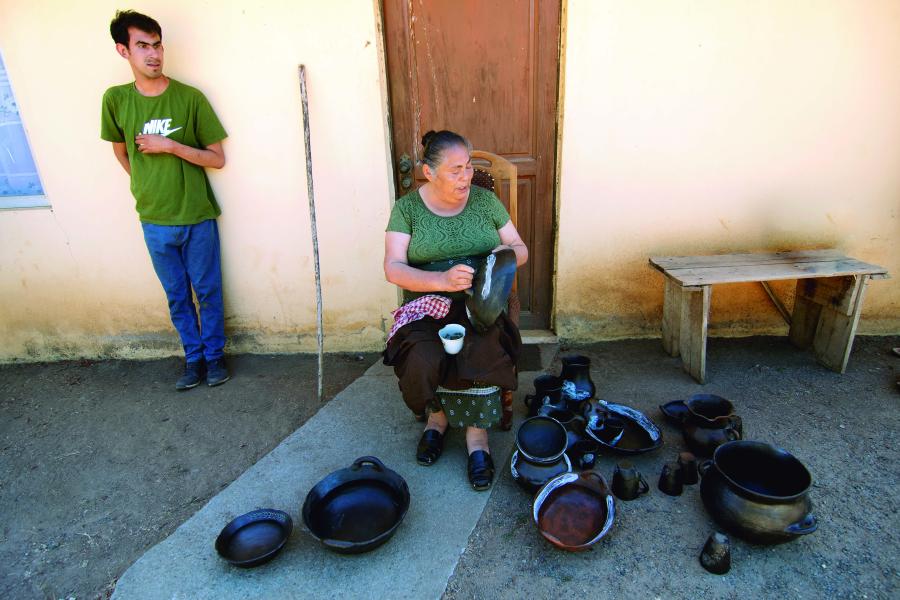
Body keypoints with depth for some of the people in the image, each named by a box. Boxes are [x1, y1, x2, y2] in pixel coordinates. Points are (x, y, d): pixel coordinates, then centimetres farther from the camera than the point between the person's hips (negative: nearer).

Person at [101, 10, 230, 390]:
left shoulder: (190, 97, -7)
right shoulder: (116, 99, 0)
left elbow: (217, 159, -6)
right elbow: (122, 152, 14)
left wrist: (172, 146, -17)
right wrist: (145, 187, 8)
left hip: (197, 218, -2)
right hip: (154, 221, 2)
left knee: (207, 291, 9)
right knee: (177, 296, 13)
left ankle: (214, 355, 26)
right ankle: (193, 358, 29)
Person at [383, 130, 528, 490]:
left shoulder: (485, 200, 8)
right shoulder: (407, 208, 2)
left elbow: (521, 250, 14)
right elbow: (393, 268, -8)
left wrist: (508, 253, -12)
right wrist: (442, 280, -26)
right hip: (427, 307, 0)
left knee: (482, 355, -32)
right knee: (422, 362, -30)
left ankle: (477, 431, -8)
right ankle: (437, 415, 5)